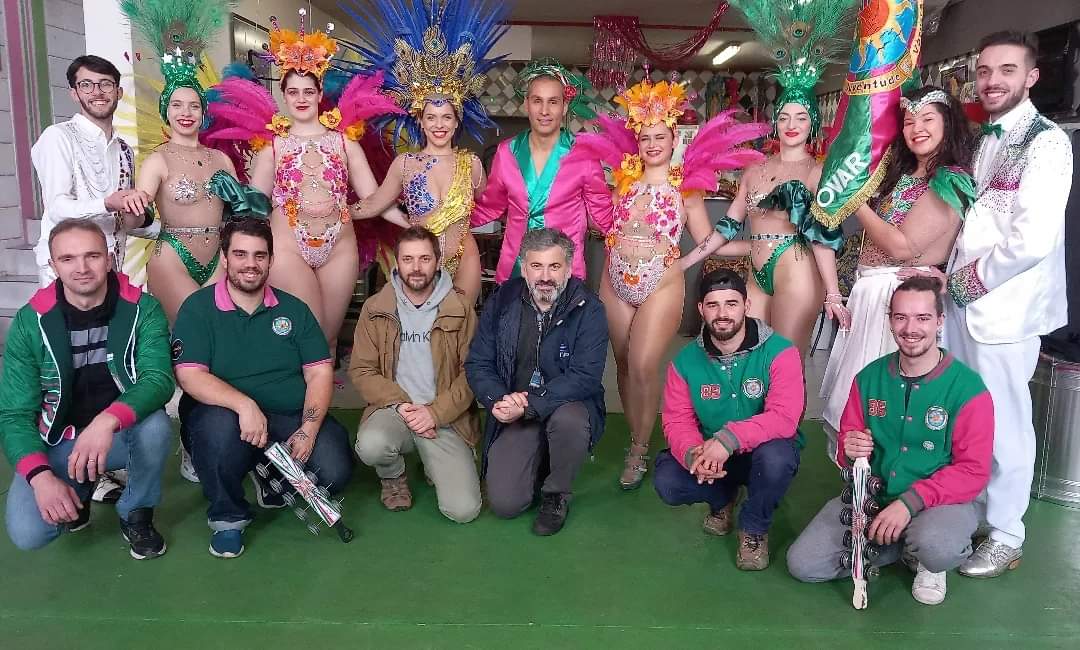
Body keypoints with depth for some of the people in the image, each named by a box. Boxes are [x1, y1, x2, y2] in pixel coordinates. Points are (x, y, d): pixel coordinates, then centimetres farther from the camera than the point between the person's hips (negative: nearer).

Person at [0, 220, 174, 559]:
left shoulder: (141, 308, -13)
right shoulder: (31, 321, -10)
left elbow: (159, 378, -25)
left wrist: (108, 420, -44)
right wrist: (40, 476, -27)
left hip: (123, 434, 0)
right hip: (57, 441, 1)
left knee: (156, 424, -34)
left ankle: (136, 514, -5)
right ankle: (80, 490, 14)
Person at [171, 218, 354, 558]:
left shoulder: (293, 309, 9)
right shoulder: (198, 307, 1)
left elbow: (320, 372, 3)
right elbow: (189, 375, -12)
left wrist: (309, 430, -13)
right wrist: (244, 405, -29)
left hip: (294, 417, 2)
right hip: (228, 412, -2)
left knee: (335, 472, -23)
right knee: (219, 424, -37)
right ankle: (227, 517, -9)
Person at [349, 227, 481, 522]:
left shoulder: (460, 309, 1)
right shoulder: (375, 308, 3)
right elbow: (361, 370, 0)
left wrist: (436, 412, -15)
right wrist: (400, 405, -14)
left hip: (446, 417, 0)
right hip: (393, 408, 1)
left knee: (463, 510, -15)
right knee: (371, 445, -35)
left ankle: (433, 462, 20)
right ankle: (394, 476, 4)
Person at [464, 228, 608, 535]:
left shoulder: (588, 309, -12)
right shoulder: (501, 302, -2)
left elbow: (585, 377, -20)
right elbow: (477, 364, 0)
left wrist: (529, 405, -30)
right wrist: (498, 400, -21)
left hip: (568, 406, -1)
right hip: (514, 415, 2)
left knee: (569, 420, -38)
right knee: (504, 503, -14)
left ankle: (557, 494, -6)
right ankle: (539, 462, 21)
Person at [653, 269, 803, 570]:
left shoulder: (779, 352, -18)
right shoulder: (685, 361, -6)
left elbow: (784, 418, -28)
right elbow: (677, 421, -8)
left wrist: (729, 438, -41)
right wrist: (693, 454, -31)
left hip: (764, 449, -2)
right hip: (709, 455, 3)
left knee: (775, 456, -38)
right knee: (667, 482, -24)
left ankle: (755, 528, -4)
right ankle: (723, 498, 13)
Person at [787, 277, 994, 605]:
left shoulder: (968, 389, -10)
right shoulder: (869, 378, 2)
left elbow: (973, 470, -13)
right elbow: (847, 439, 12)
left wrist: (911, 501, -26)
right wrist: (850, 451, -14)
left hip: (939, 502, -4)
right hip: (870, 495, 4)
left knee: (936, 548, -39)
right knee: (802, 564, -9)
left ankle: (927, 561, 1)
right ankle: (904, 546, 11)